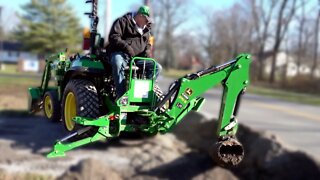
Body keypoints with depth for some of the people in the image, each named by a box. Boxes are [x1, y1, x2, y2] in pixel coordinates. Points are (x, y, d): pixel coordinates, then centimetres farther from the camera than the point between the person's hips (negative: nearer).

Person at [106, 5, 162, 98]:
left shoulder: (146, 29, 20)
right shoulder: (123, 21, -2)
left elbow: (147, 44, 28)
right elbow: (113, 37, -12)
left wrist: (147, 52, 3)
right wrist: (126, 47, -25)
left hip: (139, 57, 6)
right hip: (120, 53, -6)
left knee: (157, 67, -11)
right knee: (118, 64, -41)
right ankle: (121, 96, -37)